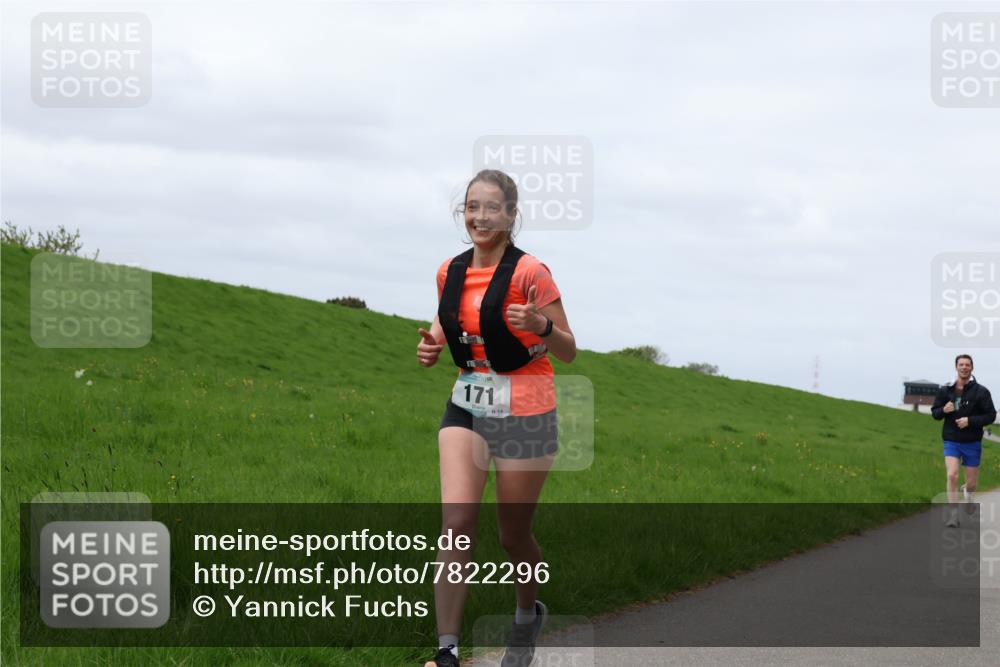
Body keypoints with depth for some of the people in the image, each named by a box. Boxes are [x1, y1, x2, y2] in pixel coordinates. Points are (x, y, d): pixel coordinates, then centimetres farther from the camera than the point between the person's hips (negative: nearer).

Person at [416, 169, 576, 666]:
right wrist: (432, 344, -1)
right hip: (466, 407, 4)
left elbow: (568, 351, -8)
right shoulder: (450, 272, 3)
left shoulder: (529, 273, -12)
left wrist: (540, 326, -29)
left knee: (513, 536, 9)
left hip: (525, 412, -4)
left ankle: (529, 613, 40)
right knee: (456, 523, -14)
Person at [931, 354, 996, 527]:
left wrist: (970, 421, -20)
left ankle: (967, 493, 47)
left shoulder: (981, 392, -7)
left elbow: (991, 415, -7)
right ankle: (953, 515, -11)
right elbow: (934, 412, 8)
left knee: (972, 483, 9)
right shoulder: (945, 390, 0)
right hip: (951, 441, 0)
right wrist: (943, 410, -15)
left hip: (972, 443, 0)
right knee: (952, 475, -18)